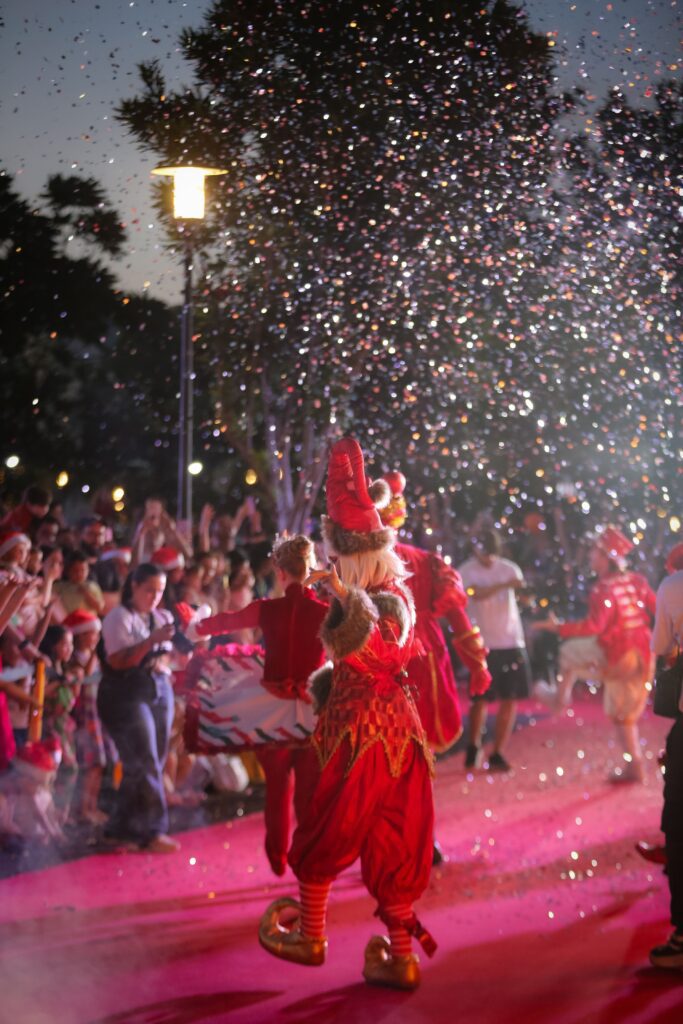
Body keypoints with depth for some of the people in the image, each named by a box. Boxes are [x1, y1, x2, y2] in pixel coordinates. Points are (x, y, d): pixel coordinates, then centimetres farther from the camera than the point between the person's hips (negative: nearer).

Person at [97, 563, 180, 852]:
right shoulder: (118, 617, -6)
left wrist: (163, 662, -4)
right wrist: (151, 641, -24)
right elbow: (118, 660, -16)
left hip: (160, 690, 7)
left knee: (154, 761, 6)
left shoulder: (163, 617, 14)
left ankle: (122, 827, 16)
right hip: (127, 694, -7)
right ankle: (151, 831, -4)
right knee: (145, 762, -9)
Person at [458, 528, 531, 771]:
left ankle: (498, 754, 10)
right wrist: (504, 584, -34)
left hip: (511, 642, 3)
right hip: (482, 644, -3)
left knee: (510, 699, 1)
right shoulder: (466, 571, -5)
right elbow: (477, 594, -23)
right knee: (481, 699, 1)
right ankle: (474, 747, 23)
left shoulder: (509, 568, 5)